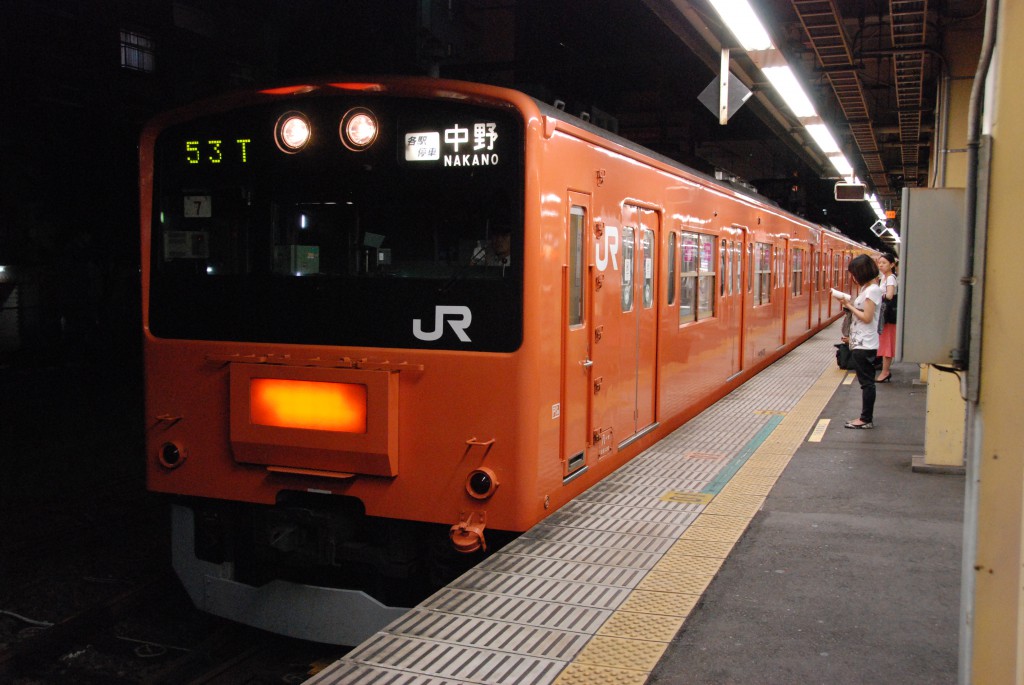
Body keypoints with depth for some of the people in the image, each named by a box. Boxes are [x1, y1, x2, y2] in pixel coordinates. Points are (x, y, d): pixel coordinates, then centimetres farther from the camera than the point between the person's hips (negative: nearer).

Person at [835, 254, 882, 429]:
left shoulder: (872, 290, -16)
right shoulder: (867, 288, 13)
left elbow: (866, 317, -19)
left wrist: (849, 306, -11)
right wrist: (848, 304, 2)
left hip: (864, 344, -10)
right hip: (860, 342, 10)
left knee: (866, 382, -3)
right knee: (866, 381, 14)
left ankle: (866, 419, 3)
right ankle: (867, 416, 20)